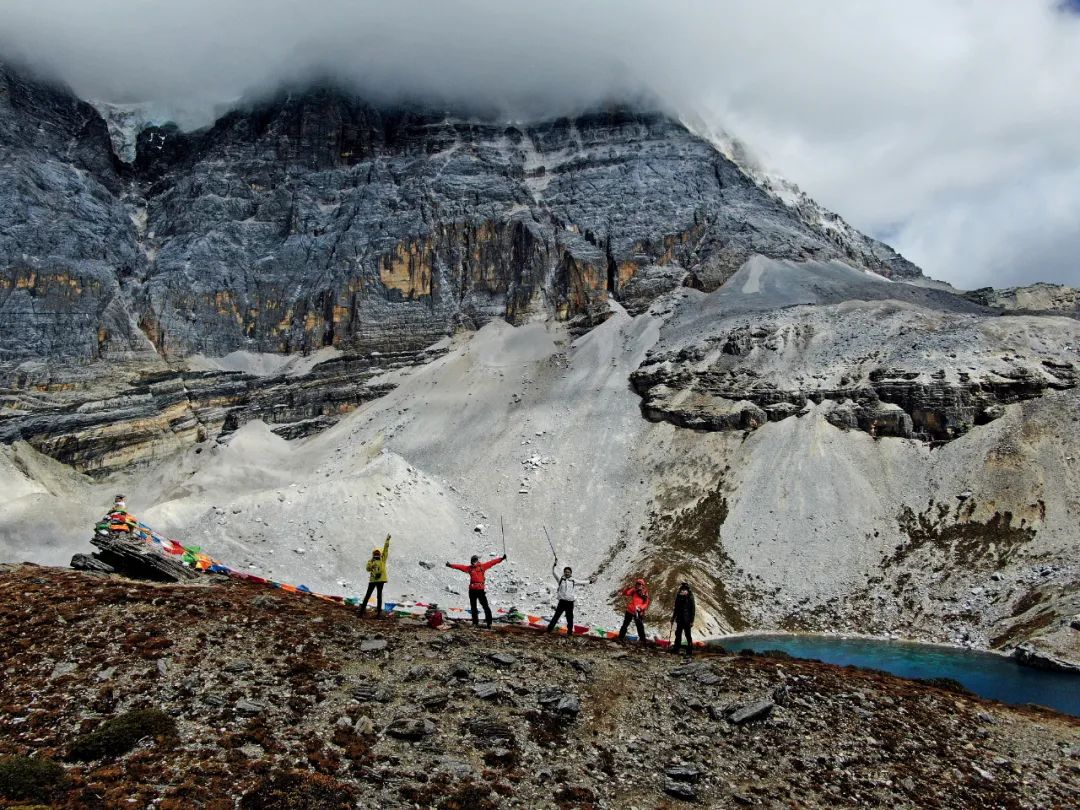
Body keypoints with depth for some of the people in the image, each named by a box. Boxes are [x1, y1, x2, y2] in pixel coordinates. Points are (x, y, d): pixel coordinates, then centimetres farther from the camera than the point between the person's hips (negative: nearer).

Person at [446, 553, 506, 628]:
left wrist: (501, 559, -7)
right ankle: (475, 623, 20)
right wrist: (451, 565, 3)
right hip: (472, 590, 4)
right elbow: (460, 566, 9)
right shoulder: (469, 568, 10)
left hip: (480, 589, -4)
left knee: (485, 606, -6)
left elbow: (491, 562, -1)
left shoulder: (482, 566, 3)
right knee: (473, 607, 10)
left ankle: (489, 623, -3)